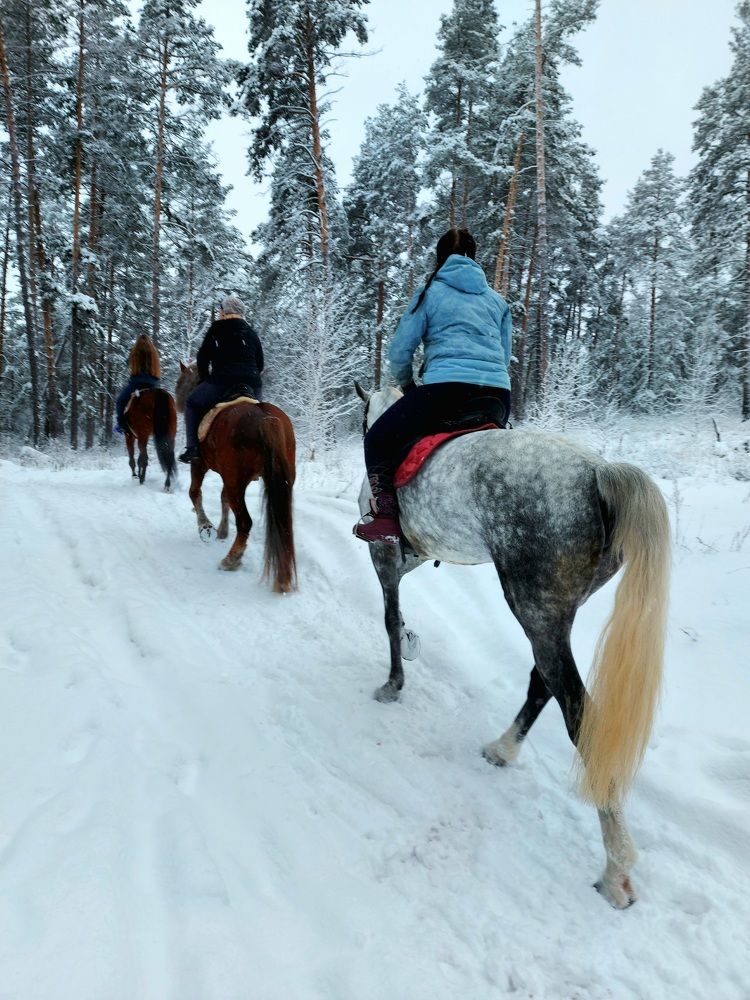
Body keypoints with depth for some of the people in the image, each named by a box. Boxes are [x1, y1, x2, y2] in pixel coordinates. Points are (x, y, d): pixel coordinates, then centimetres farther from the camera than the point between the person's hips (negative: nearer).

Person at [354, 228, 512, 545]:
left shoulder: (431, 291, 13)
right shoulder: (497, 300, 25)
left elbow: (400, 352, 9)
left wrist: (407, 387, 25)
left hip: (446, 387, -5)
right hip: (499, 397, 5)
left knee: (377, 440, 10)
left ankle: (385, 517, -6)